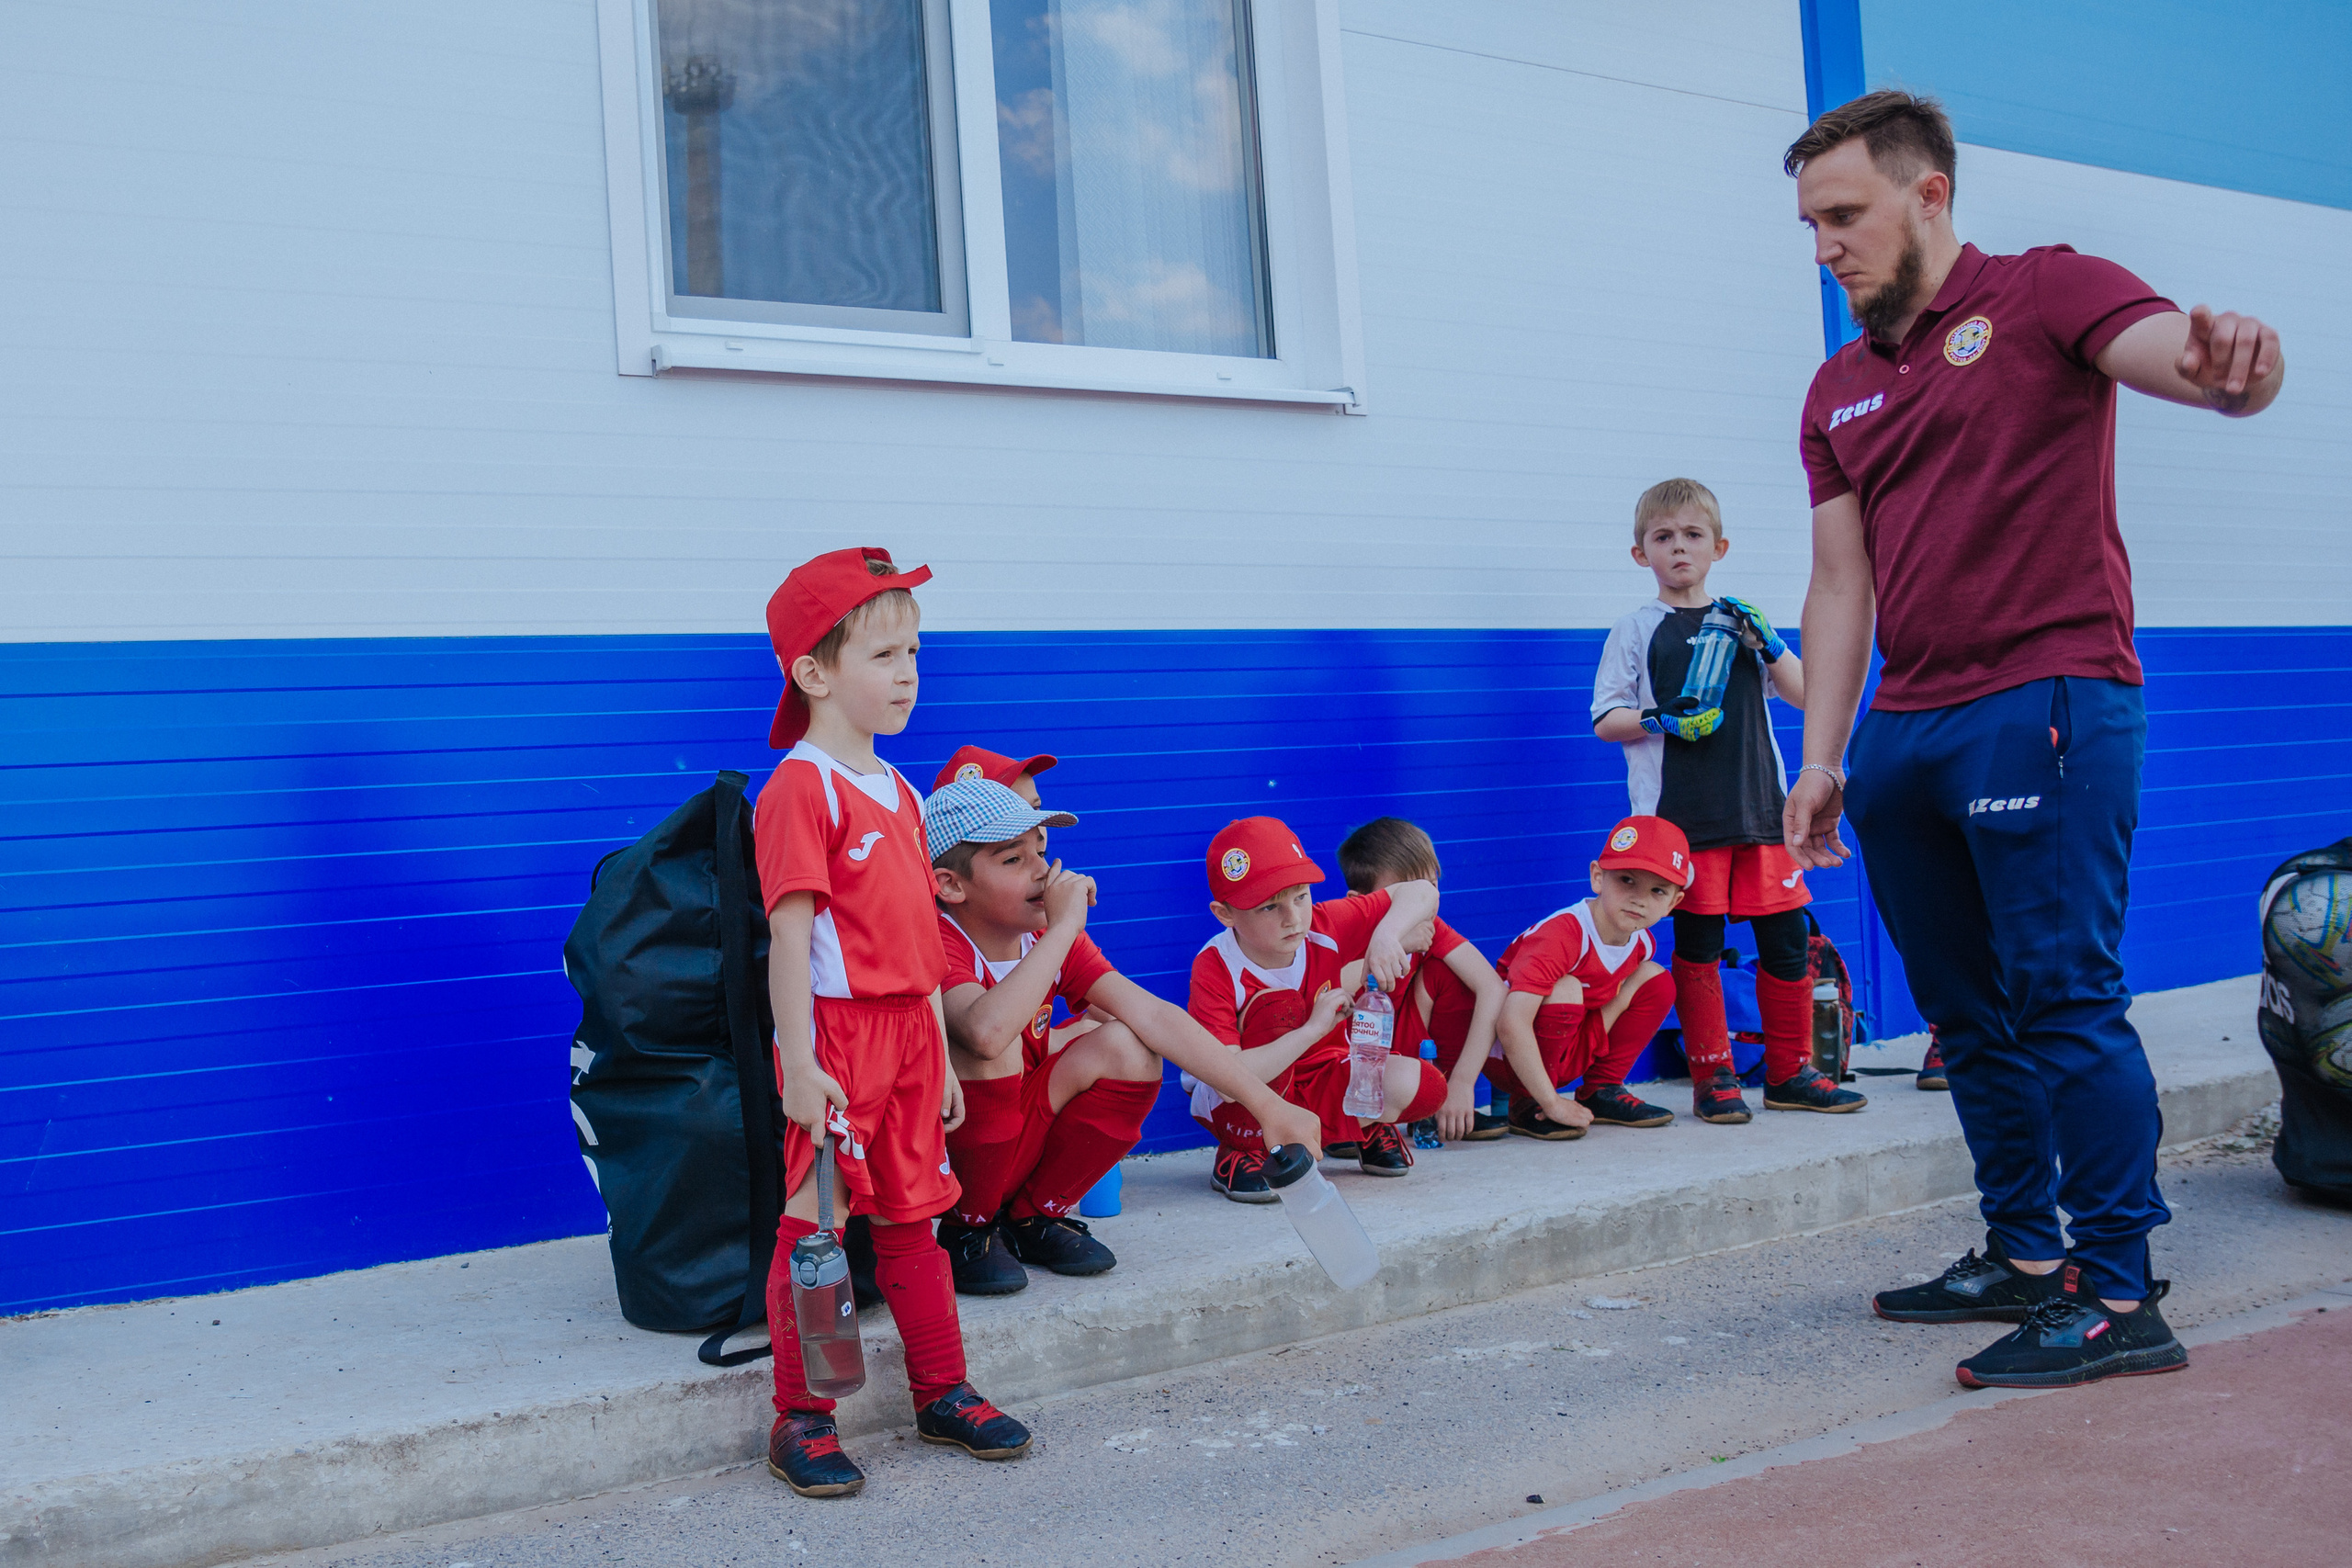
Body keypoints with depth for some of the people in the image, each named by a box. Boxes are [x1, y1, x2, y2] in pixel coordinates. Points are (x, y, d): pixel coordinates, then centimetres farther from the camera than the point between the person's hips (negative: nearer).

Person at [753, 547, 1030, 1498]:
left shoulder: (898, 792, 14)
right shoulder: (799, 789, -12)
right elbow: (790, 937, -17)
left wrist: (939, 1058, 17)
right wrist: (798, 1064, -20)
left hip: (908, 1032, 8)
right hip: (835, 1034, -8)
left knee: (911, 1217, 16)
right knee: (814, 1224, 1)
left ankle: (942, 1393, 27)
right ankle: (800, 1422, 12)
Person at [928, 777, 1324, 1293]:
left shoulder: (1050, 937, -1)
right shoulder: (937, 944, -23)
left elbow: (1150, 1015, -12)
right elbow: (987, 1032, -45)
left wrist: (1268, 1106, -18)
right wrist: (1063, 928, -34)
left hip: (1023, 1138, 6)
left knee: (1125, 1048, -14)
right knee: (980, 1046, -33)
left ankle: (1035, 1217, 4)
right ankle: (969, 1231, -9)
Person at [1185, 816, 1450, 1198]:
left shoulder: (1324, 928, -16)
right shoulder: (1215, 970, -29)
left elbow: (1420, 893, -12)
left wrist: (1386, 935, -33)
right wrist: (1313, 1030, -41)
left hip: (1315, 1084, 4)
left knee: (1419, 1085, -21)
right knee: (1277, 1008, -33)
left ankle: (1369, 1125, 15)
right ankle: (1244, 1151, -15)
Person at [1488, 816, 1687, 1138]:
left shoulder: (1642, 944, -5)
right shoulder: (1563, 935, -31)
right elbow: (1511, 1025, -38)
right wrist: (1553, 1104, -35)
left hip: (1570, 1049, 7)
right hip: (1509, 1055, -7)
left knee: (1657, 981, 1)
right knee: (1564, 990, -34)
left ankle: (1601, 1091, 8)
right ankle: (1527, 1105, -16)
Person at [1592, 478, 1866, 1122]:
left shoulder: (1743, 622, 16)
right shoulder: (1636, 632, 6)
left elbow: (1804, 695, 13)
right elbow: (1606, 720, 3)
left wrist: (1767, 645, -2)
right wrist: (1662, 719, -14)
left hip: (1760, 804, 3)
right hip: (1682, 813, -3)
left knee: (1786, 935, 3)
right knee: (1697, 941, -1)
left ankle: (1791, 1072, 15)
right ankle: (1712, 1076, 10)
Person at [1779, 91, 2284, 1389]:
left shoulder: (2044, 296, 0)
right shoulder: (1838, 392, 18)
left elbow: (2175, 349, -19)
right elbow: (1840, 583, 15)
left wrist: (2231, 364, -44)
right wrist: (1820, 759, 9)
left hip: (2045, 705, -7)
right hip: (1903, 733, 7)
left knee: (2065, 998, -8)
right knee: (1967, 1013, 11)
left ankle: (2120, 1296, -1)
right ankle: (2026, 1256, 23)